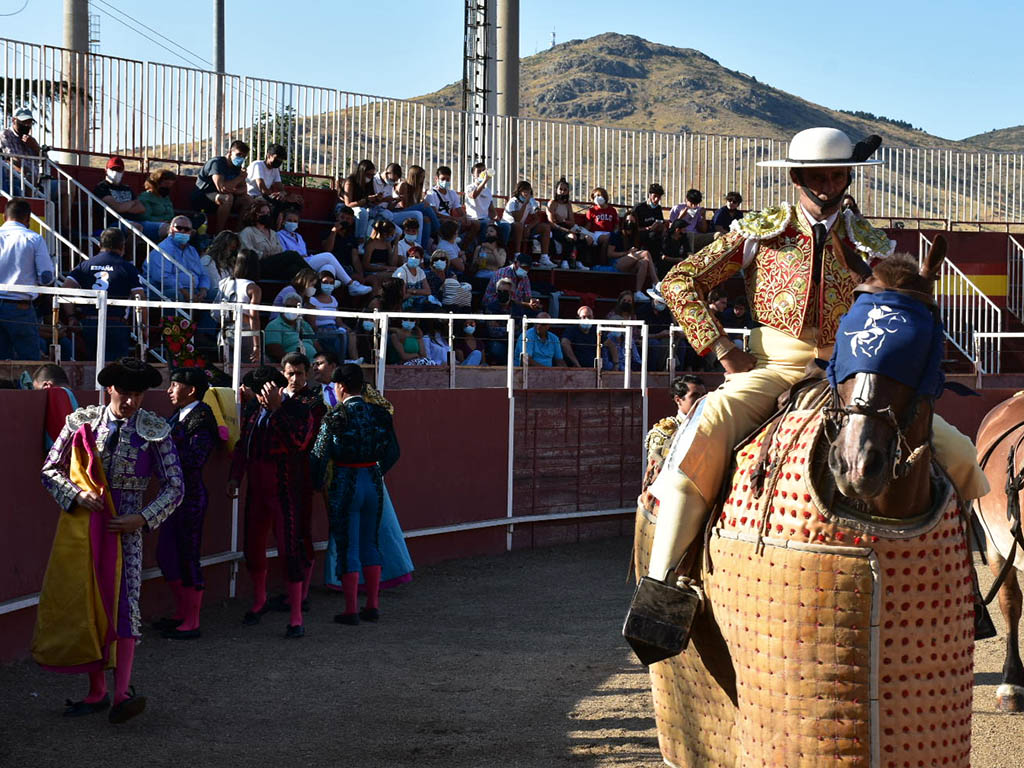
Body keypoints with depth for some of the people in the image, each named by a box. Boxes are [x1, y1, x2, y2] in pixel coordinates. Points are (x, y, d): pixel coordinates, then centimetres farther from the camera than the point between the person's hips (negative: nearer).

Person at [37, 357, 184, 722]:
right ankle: (96, 692, 16)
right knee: (85, 606, 5)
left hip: (125, 528, -2)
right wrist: (76, 494, -10)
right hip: (81, 526, 2)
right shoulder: (82, 422, 3)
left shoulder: (155, 431, 0)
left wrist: (142, 519, -11)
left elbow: (174, 486, 2)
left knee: (124, 603, -14)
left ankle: (122, 694, -18)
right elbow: (50, 469, 8)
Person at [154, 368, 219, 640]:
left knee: (188, 557, -3)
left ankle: (192, 623, 5)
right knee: (166, 555, 14)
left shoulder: (200, 419, -14)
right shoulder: (179, 416, 13)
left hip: (190, 496, -10)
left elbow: (194, 460, -23)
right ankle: (181, 614, 27)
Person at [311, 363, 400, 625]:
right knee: (369, 544, 16)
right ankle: (373, 606, 18)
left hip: (345, 485, -5)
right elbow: (393, 452, 8)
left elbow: (320, 454, -13)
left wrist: (318, 483, 3)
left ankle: (351, 610, 5)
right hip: (373, 482, 5)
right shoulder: (379, 414, 1)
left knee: (347, 547, 3)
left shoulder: (335, 417, -13)